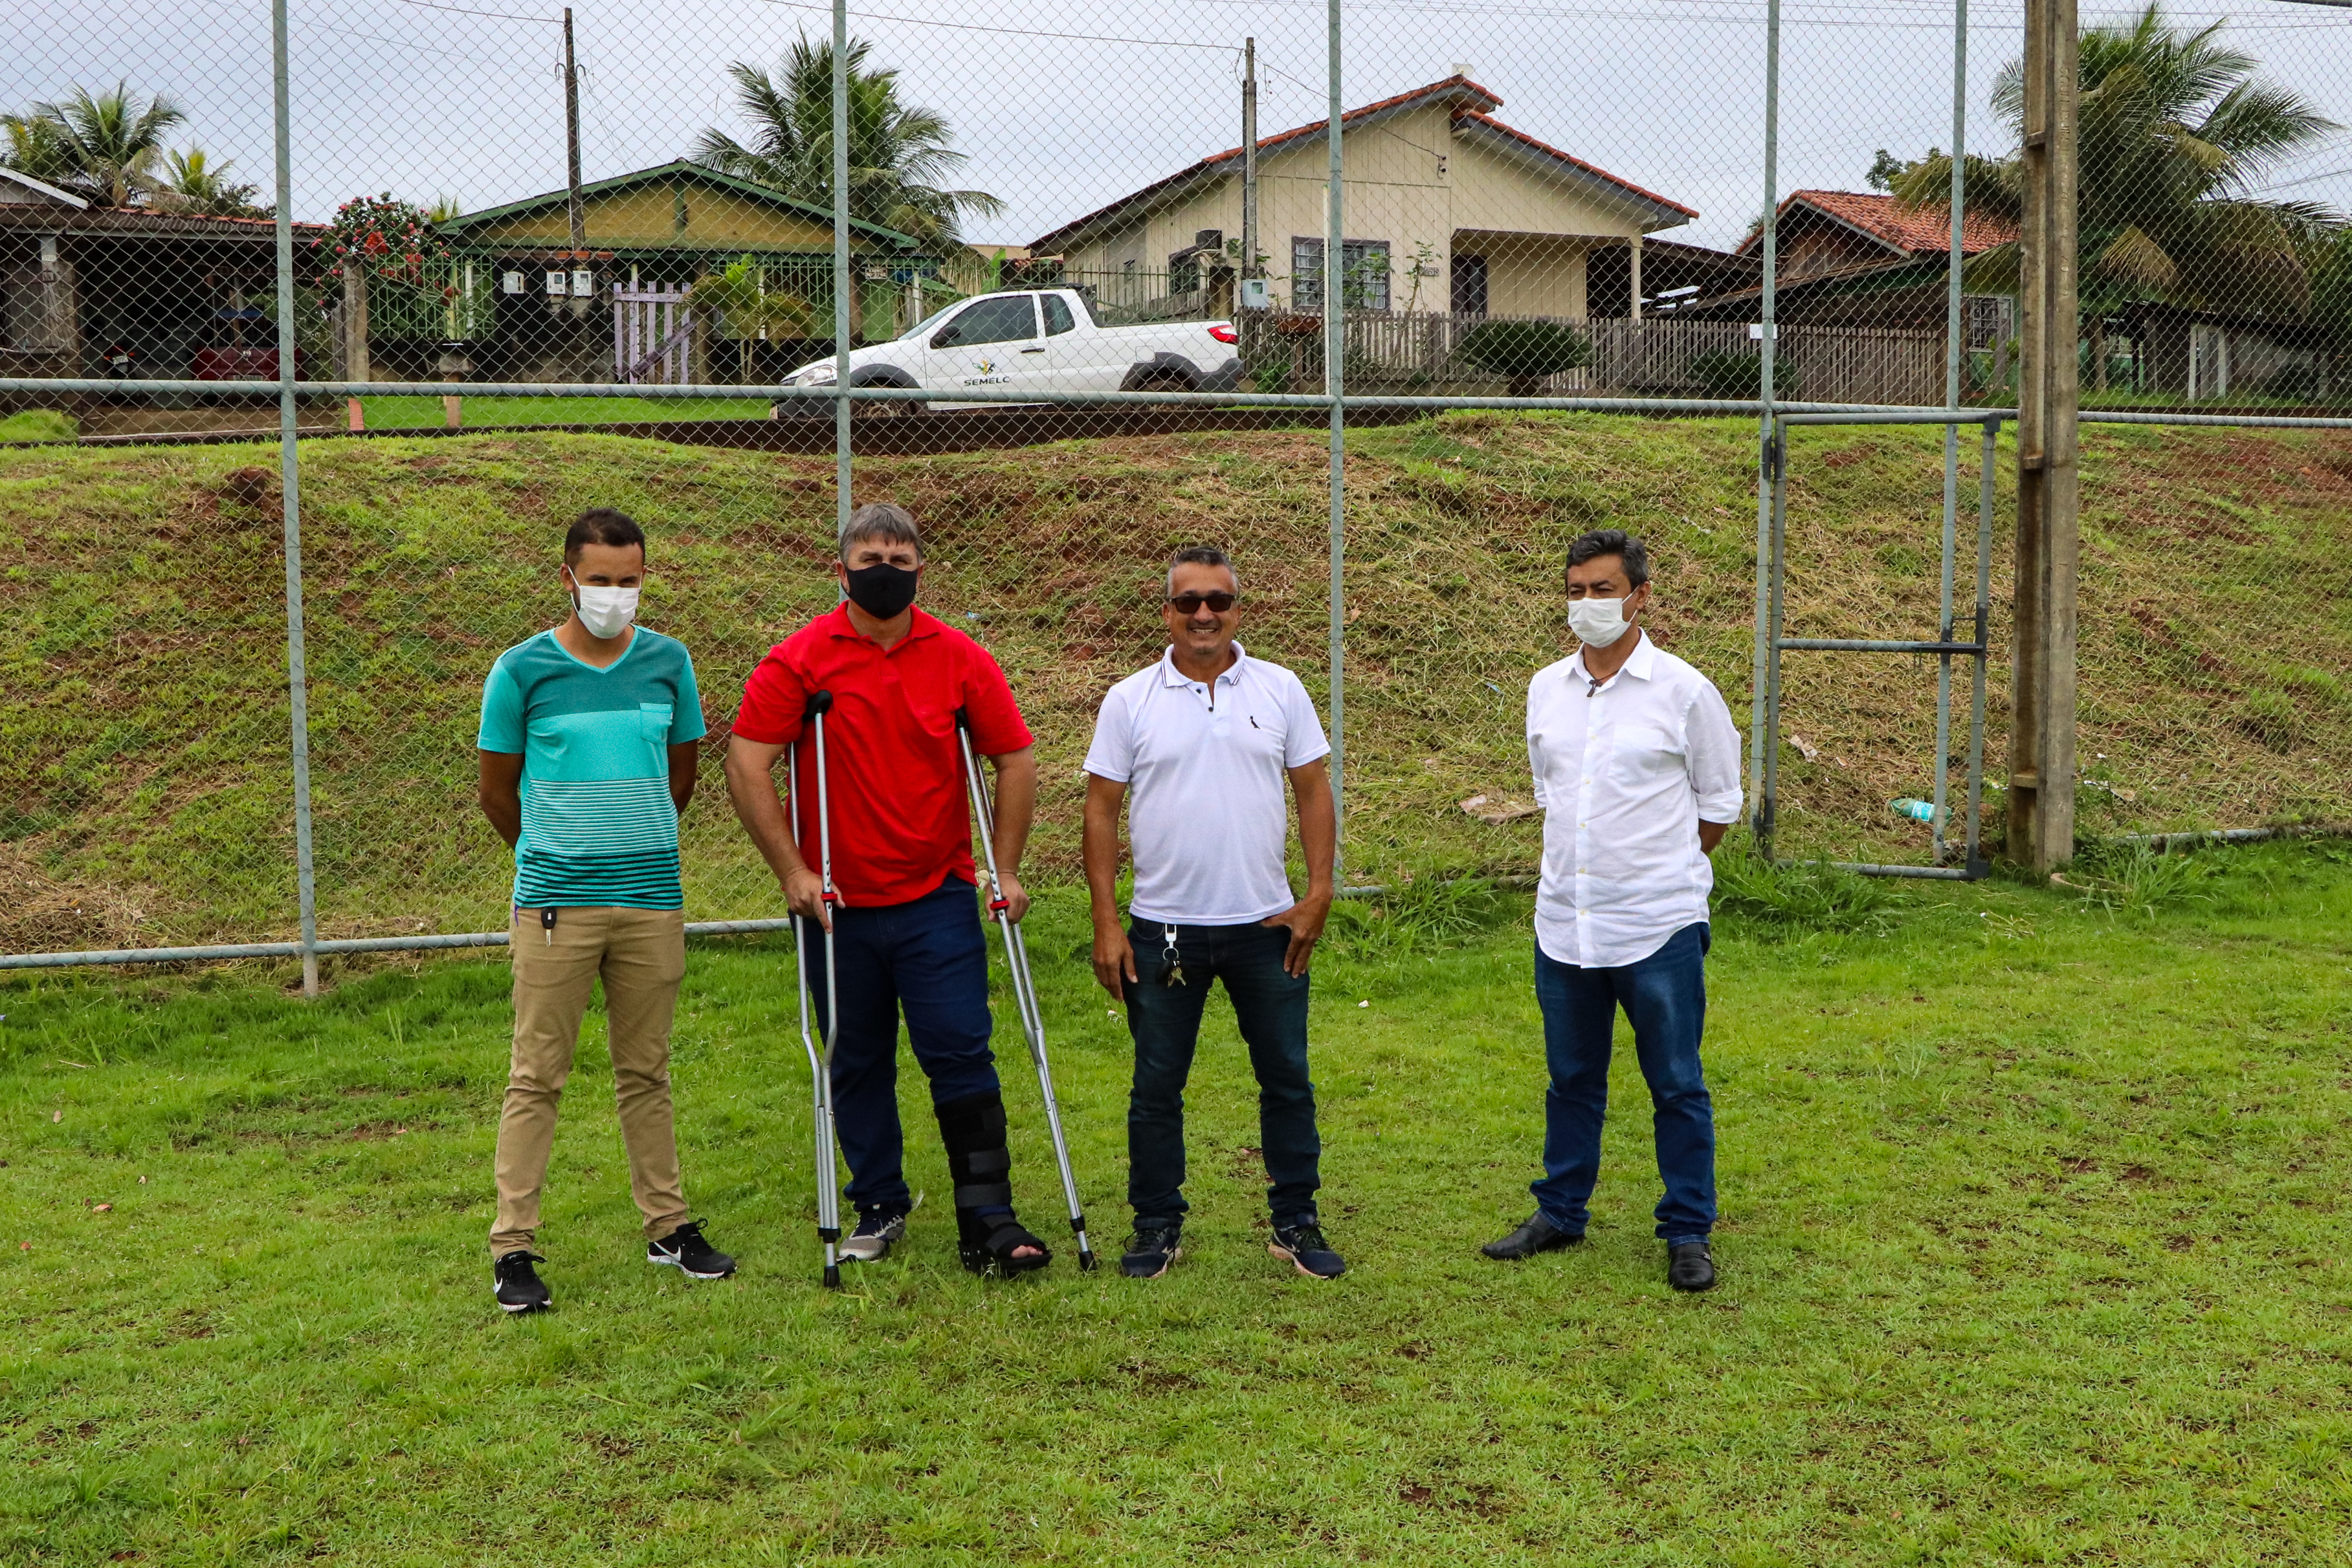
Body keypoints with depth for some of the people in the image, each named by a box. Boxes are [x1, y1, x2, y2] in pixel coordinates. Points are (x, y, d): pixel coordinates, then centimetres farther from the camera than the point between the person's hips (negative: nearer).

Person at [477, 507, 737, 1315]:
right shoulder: (522, 670, -3)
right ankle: (513, 1247, 7)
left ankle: (668, 1226, 23)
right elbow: (497, 793, 6)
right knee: (537, 1076, 1)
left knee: (647, 1071, 13)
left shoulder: (669, 661, 5)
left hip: (653, 897, 3)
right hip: (556, 904, -3)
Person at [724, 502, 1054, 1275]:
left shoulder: (960, 659, 1)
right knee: (859, 1064, 11)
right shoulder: (799, 660, -3)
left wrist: (1006, 869, 2)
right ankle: (880, 1208, 25)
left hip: (938, 900, 0)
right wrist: (792, 871, -9)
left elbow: (1015, 758, 7)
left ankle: (988, 1221, 2)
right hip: (839, 906, 0)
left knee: (961, 1055, -3)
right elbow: (747, 766, -5)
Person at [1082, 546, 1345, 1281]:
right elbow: (1101, 812, 1)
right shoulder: (1129, 701, 0)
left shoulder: (1279, 690, 3)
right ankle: (1157, 1226, 20)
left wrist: (1318, 893, -4)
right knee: (1156, 1086, 7)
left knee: (1287, 1079, 8)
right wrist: (1106, 923, -5)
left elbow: (1314, 793, 5)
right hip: (1162, 928, -1)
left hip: (1266, 925, 1)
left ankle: (1297, 1223, 21)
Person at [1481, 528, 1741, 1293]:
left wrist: (1661, 869, 7)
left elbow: (1718, 806, 3)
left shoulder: (1684, 690, -5)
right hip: (1564, 921, 5)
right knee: (1571, 1080, 15)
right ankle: (1561, 1213, 28)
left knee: (1677, 1086, 3)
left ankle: (1688, 1233, 15)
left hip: (1659, 926, -4)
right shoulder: (1546, 690, 8)